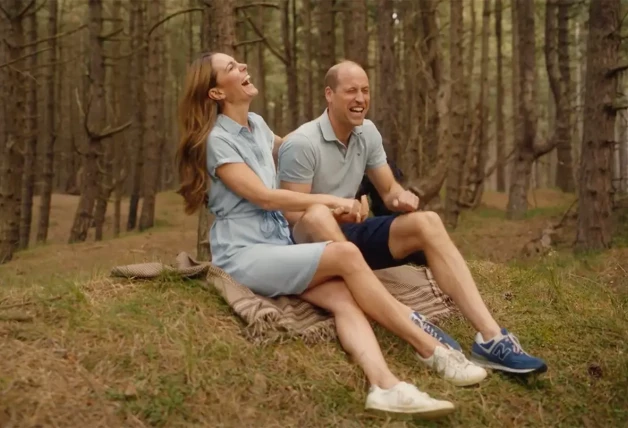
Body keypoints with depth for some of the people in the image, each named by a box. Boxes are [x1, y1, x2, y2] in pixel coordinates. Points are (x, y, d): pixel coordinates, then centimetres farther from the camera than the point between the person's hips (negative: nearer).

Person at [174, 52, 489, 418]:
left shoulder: (256, 124, 15)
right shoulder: (216, 140, -9)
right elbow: (264, 197, -16)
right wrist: (330, 200, -11)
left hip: (278, 246, 7)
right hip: (243, 255, -7)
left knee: (343, 297, -23)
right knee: (346, 254, -27)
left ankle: (385, 386, -45)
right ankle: (434, 349, -22)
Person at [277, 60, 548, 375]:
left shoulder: (367, 132, 5)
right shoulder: (301, 144, -16)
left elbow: (389, 191, 9)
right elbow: (293, 215, -17)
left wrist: (401, 197, -16)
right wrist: (336, 212, -33)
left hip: (349, 233, 6)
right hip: (310, 242, -6)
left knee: (426, 222, -16)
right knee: (317, 215, -41)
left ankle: (490, 337, -29)